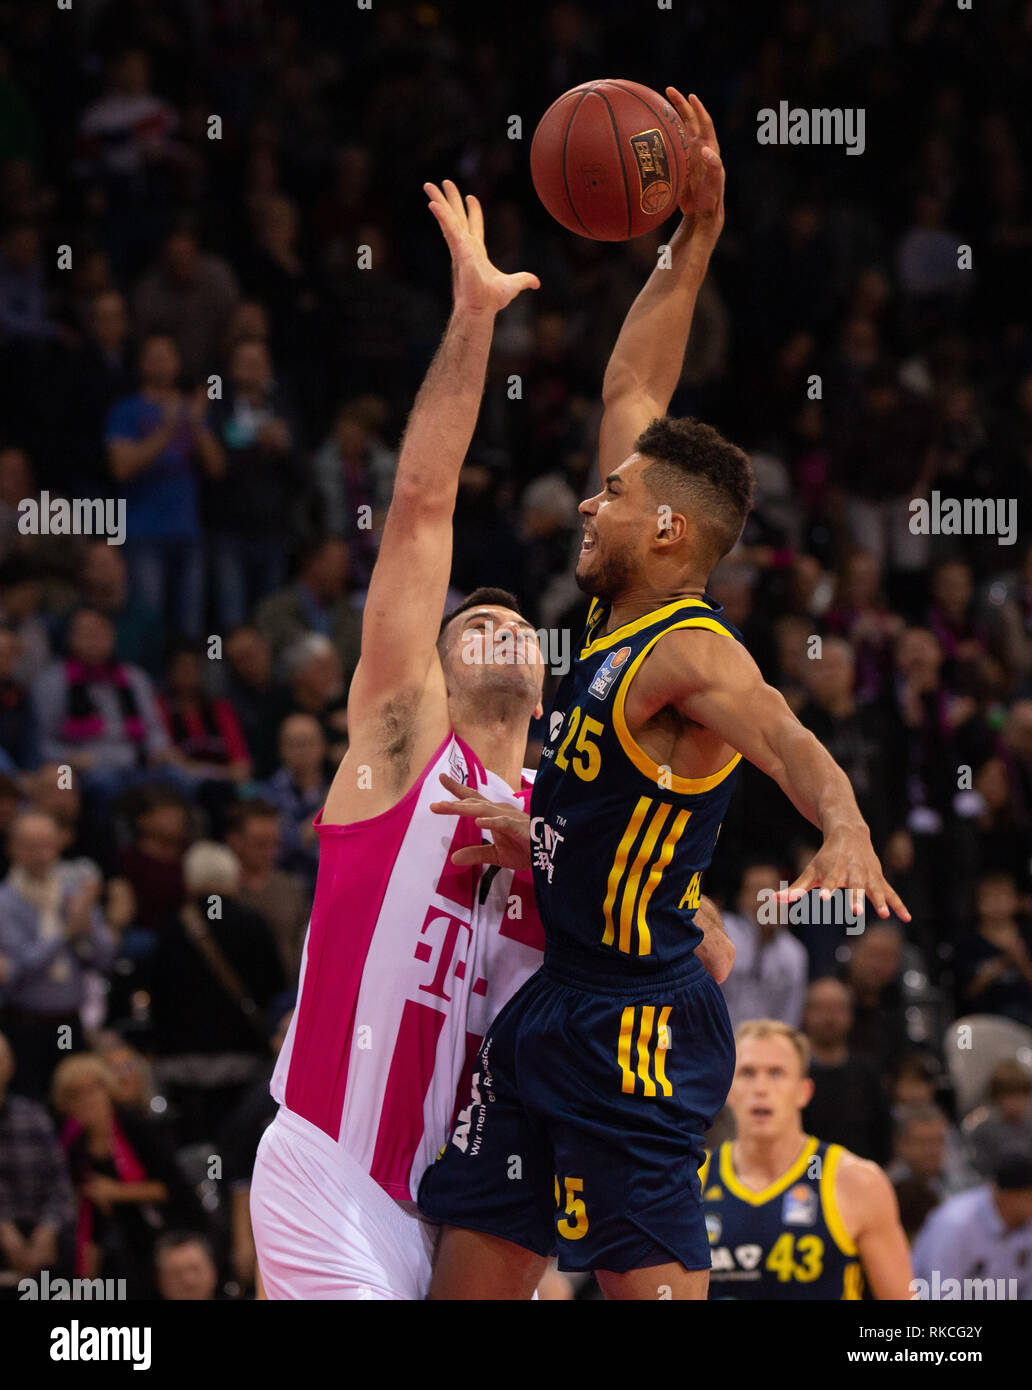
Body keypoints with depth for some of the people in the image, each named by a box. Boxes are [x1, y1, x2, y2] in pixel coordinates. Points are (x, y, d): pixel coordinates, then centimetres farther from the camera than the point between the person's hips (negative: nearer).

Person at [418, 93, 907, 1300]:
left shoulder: (692, 658, -18)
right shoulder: (618, 611, 7)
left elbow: (783, 739, -39)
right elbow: (629, 389, 14)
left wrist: (844, 827, -60)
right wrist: (692, 241, 12)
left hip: (633, 1022, -10)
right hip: (546, 1005, 10)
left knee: (652, 1285, -12)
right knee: (474, 1268, 11)